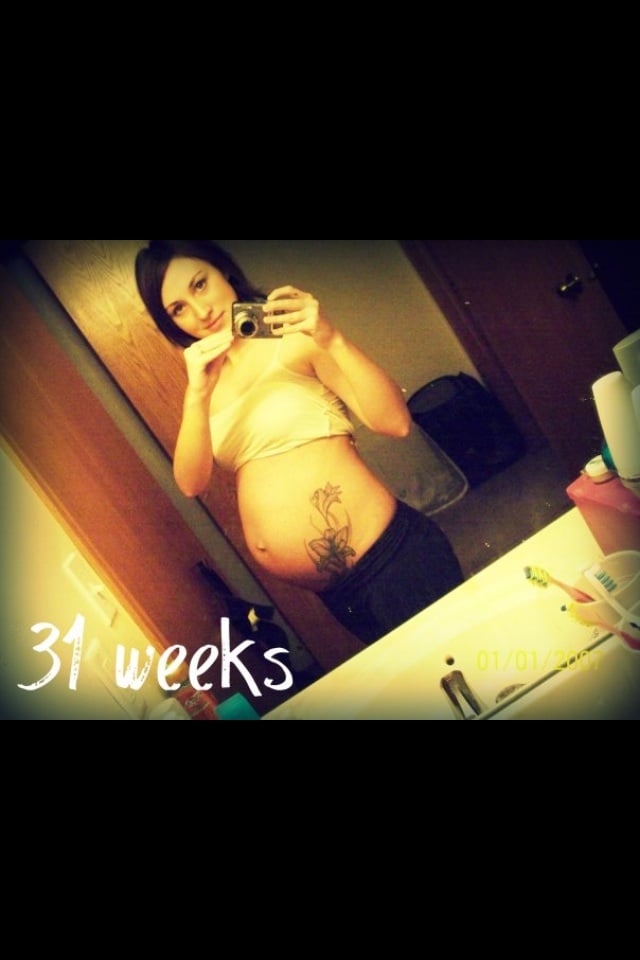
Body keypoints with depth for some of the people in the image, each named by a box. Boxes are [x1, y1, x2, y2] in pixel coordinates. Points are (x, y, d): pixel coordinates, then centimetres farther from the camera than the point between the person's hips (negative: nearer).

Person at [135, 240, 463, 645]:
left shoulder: (295, 336, -4)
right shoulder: (206, 379, 11)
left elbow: (395, 422, -13)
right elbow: (192, 484, -2)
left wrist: (333, 341, -25)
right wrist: (198, 395, -16)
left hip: (390, 554, -5)